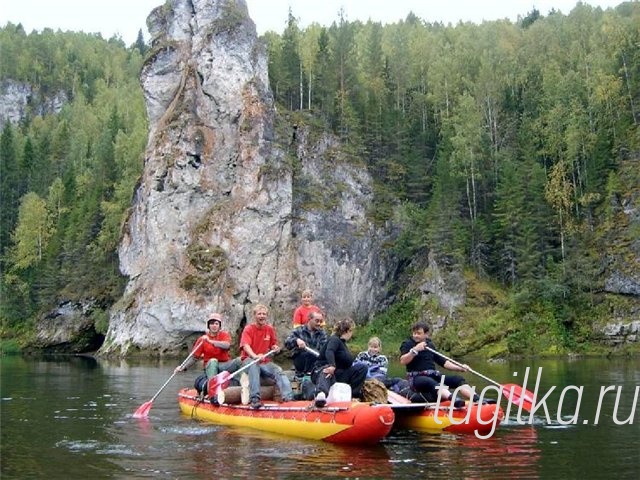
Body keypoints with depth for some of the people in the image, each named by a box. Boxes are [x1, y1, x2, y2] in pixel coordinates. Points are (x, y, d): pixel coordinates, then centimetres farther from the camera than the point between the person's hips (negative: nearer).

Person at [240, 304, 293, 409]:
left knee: (278, 370, -23)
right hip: (249, 359, -4)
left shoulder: (270, 329, 10)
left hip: (265, 362, 4)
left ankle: (288, 397, -39)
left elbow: (273, 345, 18)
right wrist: (255, 356, -40)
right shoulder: (248, 329, -5)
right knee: (253, 365, -38)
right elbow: (246, 346, -20)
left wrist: (275, 348, -8)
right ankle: (255, 399, -46)